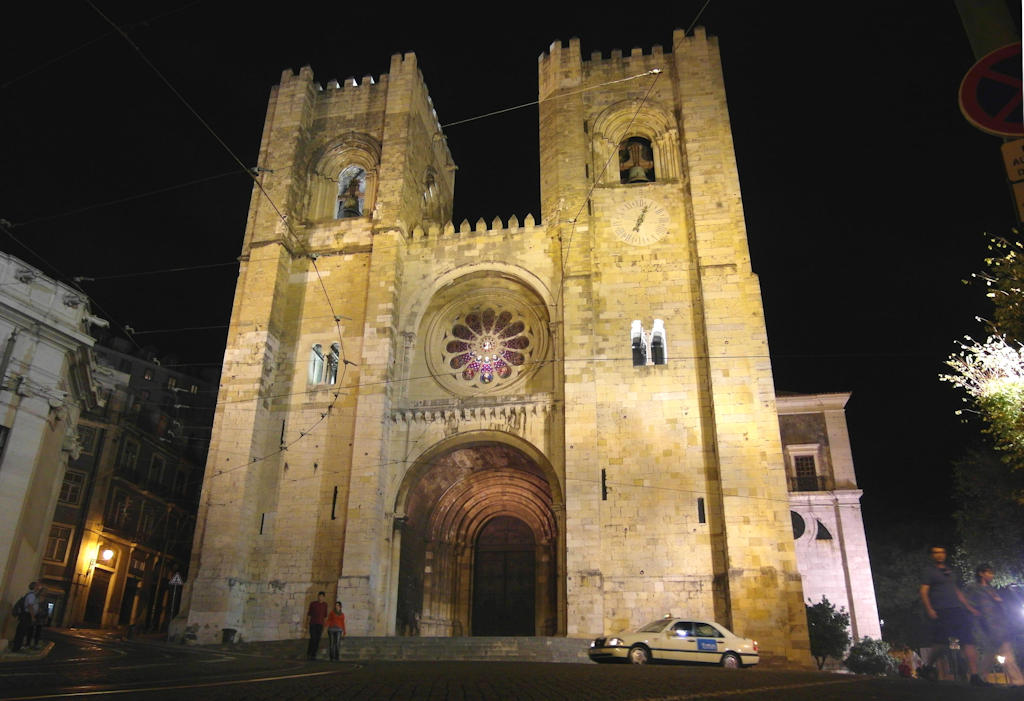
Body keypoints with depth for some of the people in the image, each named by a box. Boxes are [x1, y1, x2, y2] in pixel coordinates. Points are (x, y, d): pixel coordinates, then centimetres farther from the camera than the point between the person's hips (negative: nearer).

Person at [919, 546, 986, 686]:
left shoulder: (949, 571, 22)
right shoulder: (928, 571, 1)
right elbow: (924, 592, -6)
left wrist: (969, 607, 22)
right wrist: (929, 609, -18)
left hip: (956, 610, 7)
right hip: (940, 612, -7)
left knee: (969, 641, -3)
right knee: (939, 644, -8)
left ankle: (974, 676, -2)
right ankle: (926, 668, 9)